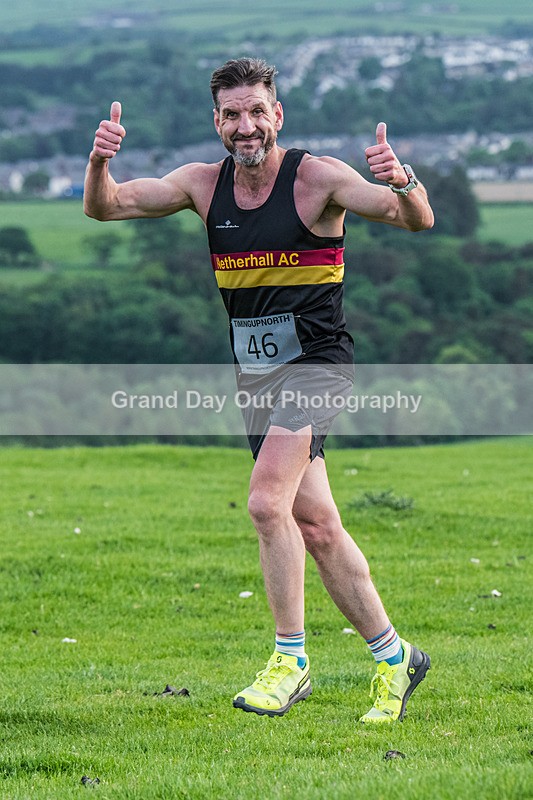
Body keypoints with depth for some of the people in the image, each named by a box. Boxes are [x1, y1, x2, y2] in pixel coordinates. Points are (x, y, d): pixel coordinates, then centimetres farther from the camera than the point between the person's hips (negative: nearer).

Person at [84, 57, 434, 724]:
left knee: (267, 501, -23)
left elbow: (418, 221, -18)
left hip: (314, 363, -6)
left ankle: (290, 660, -13)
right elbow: (105, 208, 3)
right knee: (315, 529, 8)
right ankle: (394, 657, 20)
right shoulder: (204, 184, 4)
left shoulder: (318, 178, -11)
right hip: (256, 374, 6)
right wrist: (99, 164, -19)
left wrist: (402, 183, -40)